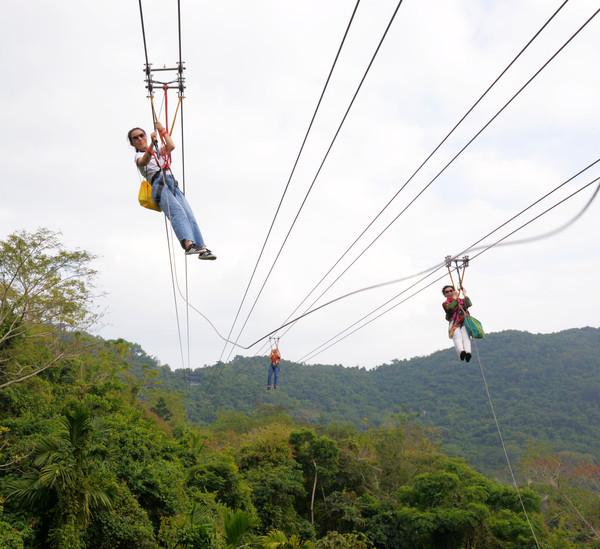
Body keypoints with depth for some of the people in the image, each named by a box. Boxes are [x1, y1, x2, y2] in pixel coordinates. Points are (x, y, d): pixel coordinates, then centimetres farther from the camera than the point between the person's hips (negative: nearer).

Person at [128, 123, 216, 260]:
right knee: (177, 211, -31)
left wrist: (162, 131, 19)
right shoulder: (139, 156, 20)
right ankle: (188, 244, -52)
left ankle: (202, 248, -28)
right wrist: (152, 144, -21)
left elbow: (171, 146, 11)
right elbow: (144, 162, -7)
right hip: (159, 185, -5)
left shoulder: (158, 152, 34)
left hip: (172, 183, 5)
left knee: (189, 214, -16)